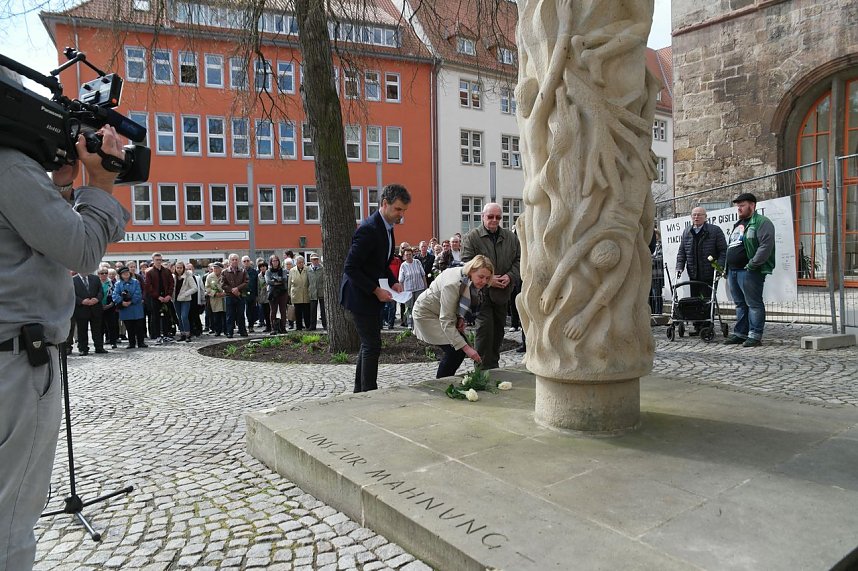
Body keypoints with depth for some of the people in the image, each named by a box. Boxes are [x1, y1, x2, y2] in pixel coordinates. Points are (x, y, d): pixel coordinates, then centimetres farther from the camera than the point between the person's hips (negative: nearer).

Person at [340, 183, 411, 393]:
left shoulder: (386, 227, 9)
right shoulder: (369, 229, -22)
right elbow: (350, 268, -23)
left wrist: (393, 282, 2)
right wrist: (376, 290, -23)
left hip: (371, 296, 10)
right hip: (360, 296, -10)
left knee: (368, 345, 16)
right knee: (372, 346, -6)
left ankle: (360, 391, 27)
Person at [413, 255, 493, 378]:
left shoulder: (471, 280, -12)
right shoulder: (452, 284, -36)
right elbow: (446, 321, -36)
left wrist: (460, 317, -10)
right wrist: (466, 348, -39)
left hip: (445, 312, 8)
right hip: (427, 313, -8)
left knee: (461, 346, -2)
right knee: (454, 350, -16)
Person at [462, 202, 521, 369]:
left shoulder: (511, 237, 7)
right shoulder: (471, 237, -6)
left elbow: (519, 260, 9)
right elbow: (467, 264, -11)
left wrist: (510, 276, -10)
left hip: (503, 291, 5)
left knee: (499, 329, 13)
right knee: (485, 327, -12)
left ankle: (494, 364, 27)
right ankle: (484, 367, -4)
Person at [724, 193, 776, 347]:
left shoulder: (762, 222, -6)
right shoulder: (737, 225, 23)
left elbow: (766, 246, -18)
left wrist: (752, 265, -21)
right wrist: (726, 268, 19)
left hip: (749, 271, -9)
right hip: (733, 271, 9)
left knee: (754, 304, -4)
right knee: (740, 304, 13)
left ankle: (755, 336, -1)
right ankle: (740, 334, 20)